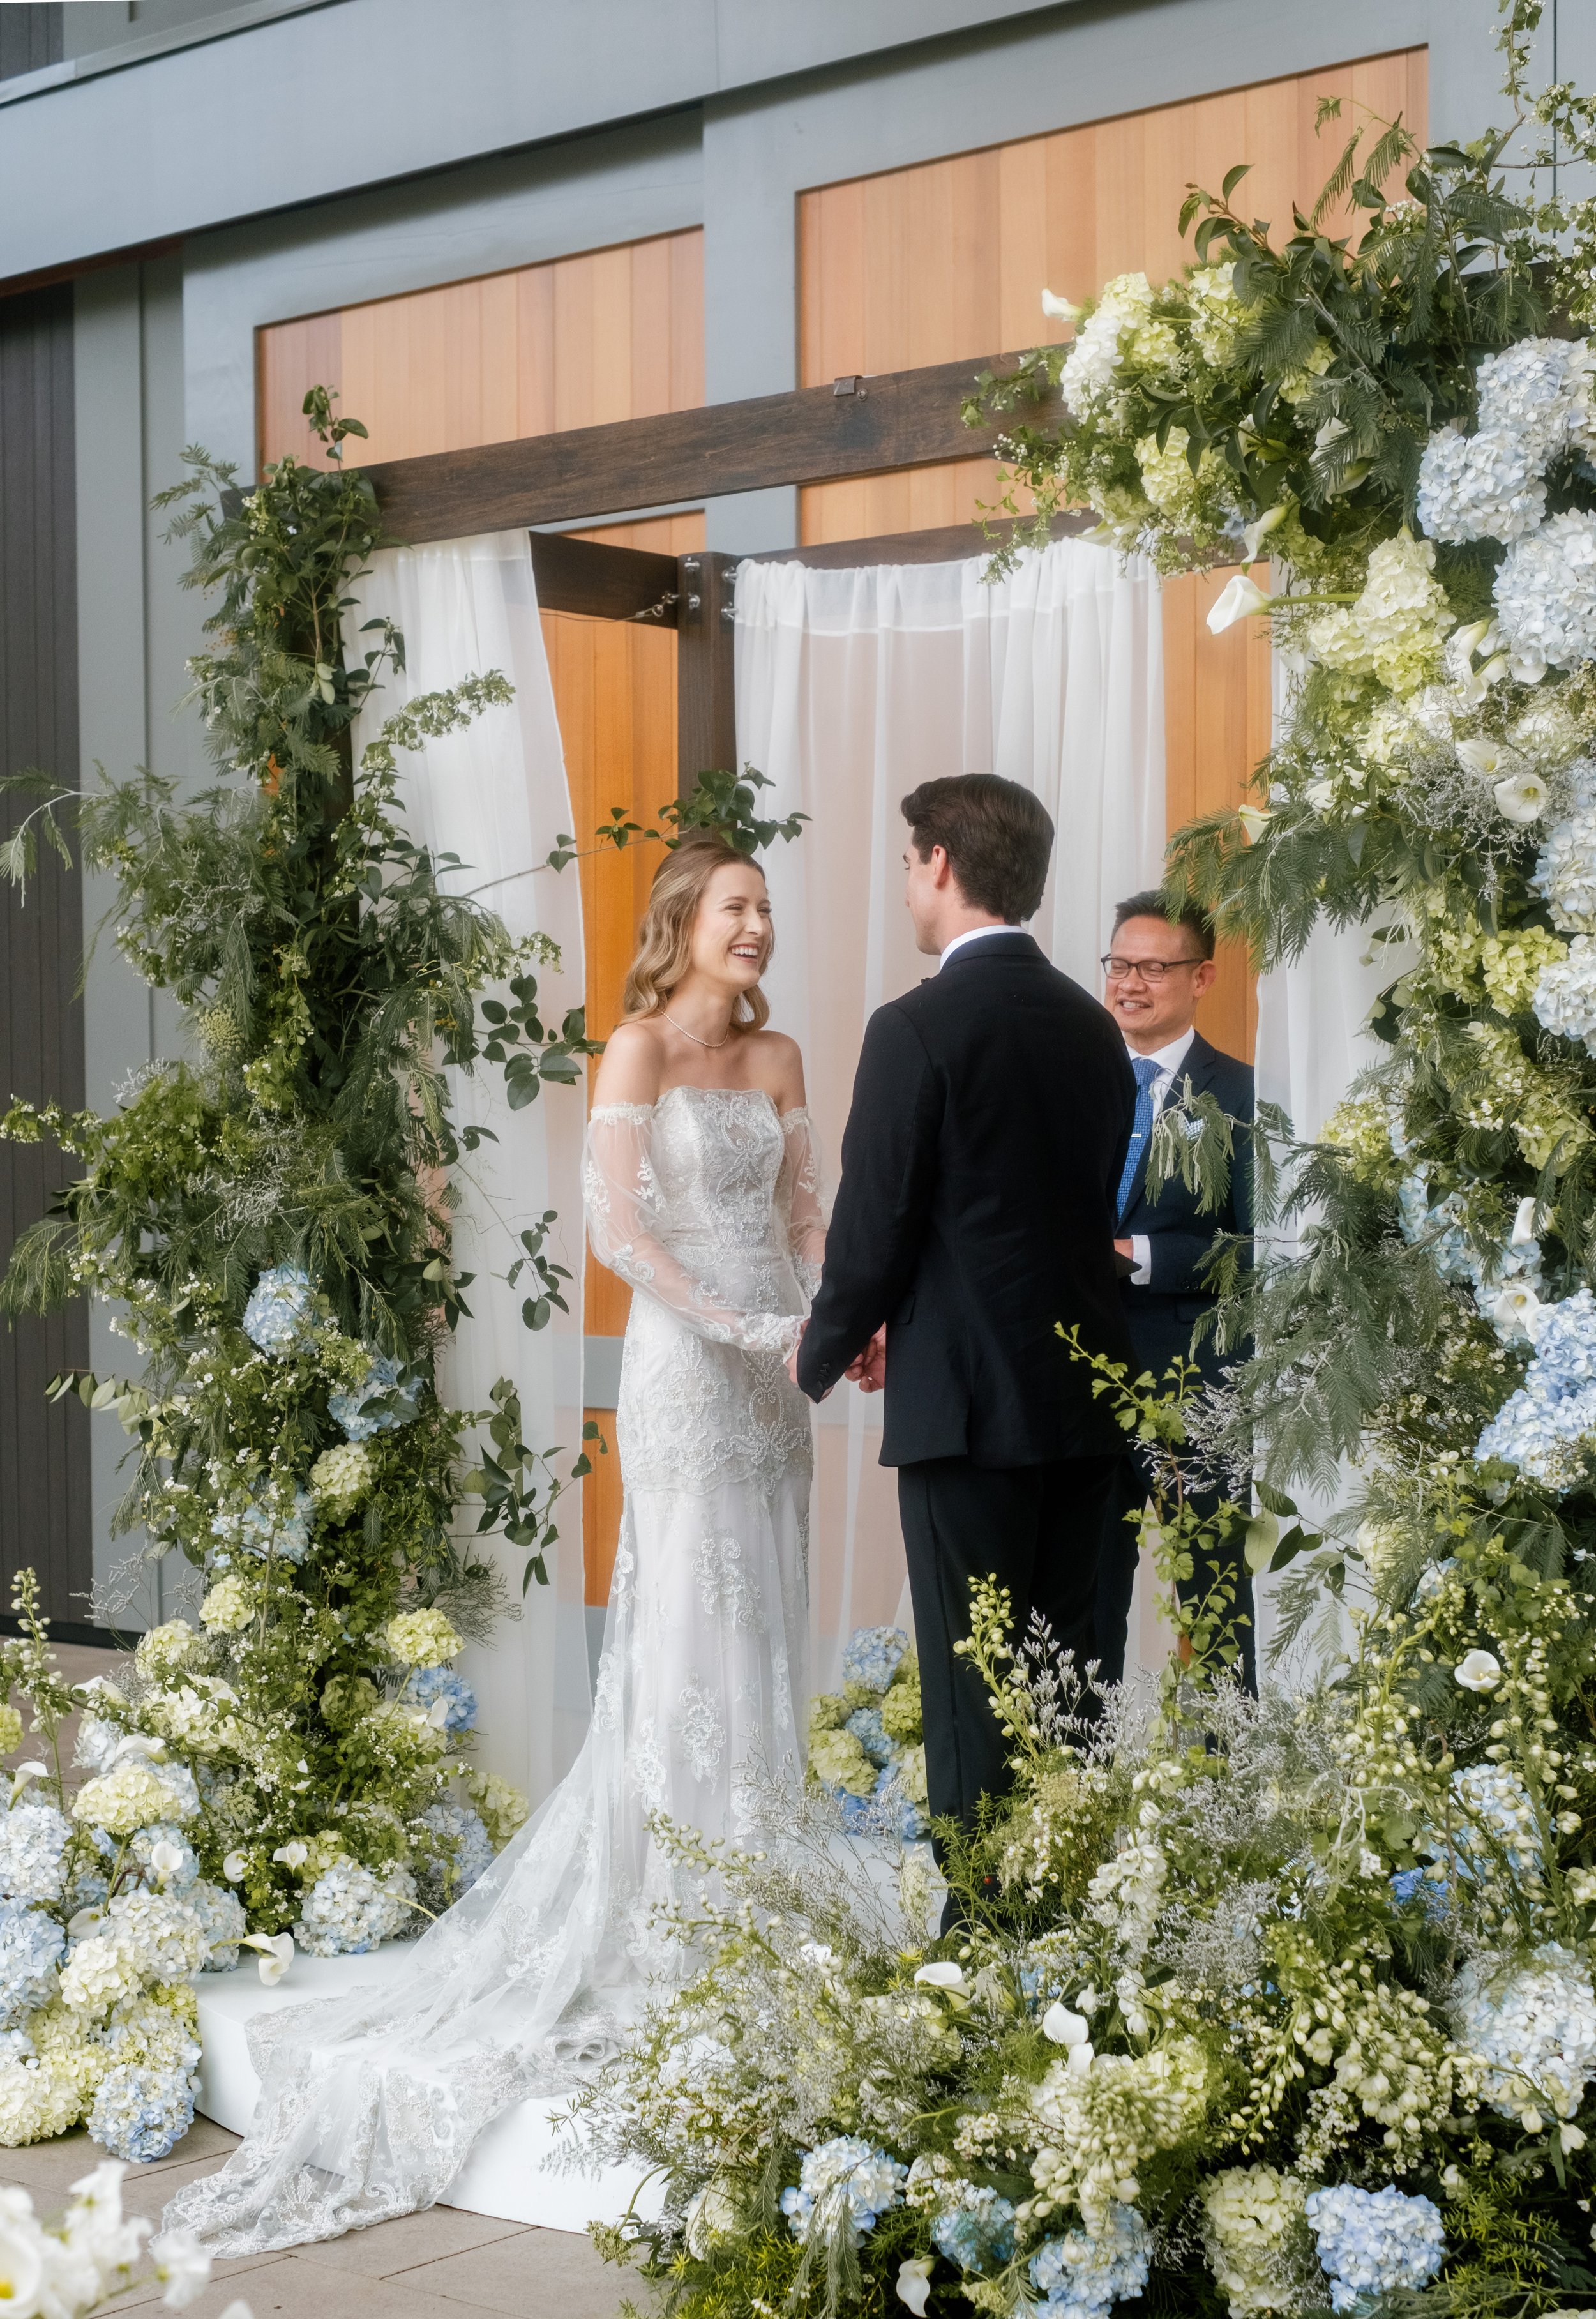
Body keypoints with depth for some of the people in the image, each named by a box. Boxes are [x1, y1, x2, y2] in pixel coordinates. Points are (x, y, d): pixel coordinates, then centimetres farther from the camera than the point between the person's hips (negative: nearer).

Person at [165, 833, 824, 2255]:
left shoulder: (778, 1056, 14)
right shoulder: (640, 1048, -6)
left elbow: (804, 1210, 13)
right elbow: (619, 1227, -12)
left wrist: (834, 1316, -5)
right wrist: (742, 1328, -16)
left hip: (773, 1367, 6)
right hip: (685, 1365, -6)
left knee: (768, 1626, 8)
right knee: (689, 1627, -4)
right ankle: (673, 1914, 3)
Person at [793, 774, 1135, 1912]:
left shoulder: (917, 1030, -14)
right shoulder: (1094, 1026, 8)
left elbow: (873, 1229, -12)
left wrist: (825, 1355, 7)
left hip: (969, 1401, -7)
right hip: (1086, 1395, 7)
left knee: (971, 1687, 1)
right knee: (1065, 1671, 14)